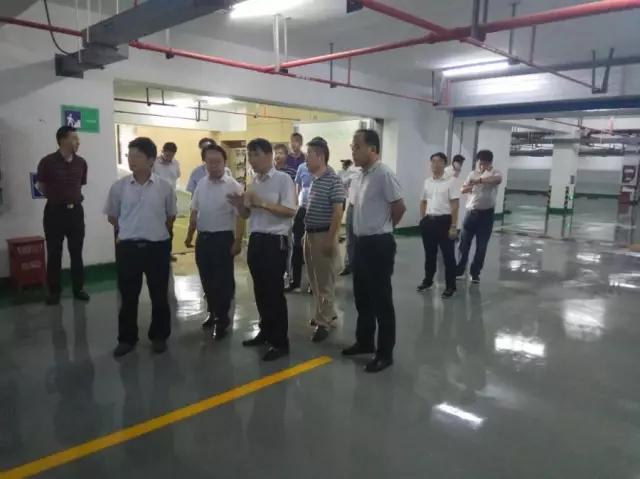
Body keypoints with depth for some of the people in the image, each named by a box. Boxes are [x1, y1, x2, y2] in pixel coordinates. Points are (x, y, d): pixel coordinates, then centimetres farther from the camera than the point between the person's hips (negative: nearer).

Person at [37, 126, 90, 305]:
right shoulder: (48, 162, -9)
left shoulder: (81, 163, 3)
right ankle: (54, 291, 16)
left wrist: (74, 198, 11)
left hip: (76, 211, 3)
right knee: (54, 253, 5)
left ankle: (78, 288, 20)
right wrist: (57, 197, 8)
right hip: (55, 211, -3)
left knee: (77, 252, 9)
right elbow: (41, 187, 3)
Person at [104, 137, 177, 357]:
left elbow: (171, 216, 10)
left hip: (157, 247, -1)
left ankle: (159, 336, 26)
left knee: (159, 296, 10)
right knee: (128, 296, 10)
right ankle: (127, 338, 26)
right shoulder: (119, 186, -2)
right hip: (128, 247, 1)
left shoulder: (165, 187, -5)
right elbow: (112, 216, 11)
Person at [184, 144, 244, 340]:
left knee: (223, 281, 3)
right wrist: (189, 235, 17)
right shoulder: (201, 184, 7)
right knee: (207, 280, 15)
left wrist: (238, 241, -17)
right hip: (202, 238, 6)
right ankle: (213, 313, 33)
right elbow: (194, 212, 16)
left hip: (223, 238, -5)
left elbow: (240, 216, -13)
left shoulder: (233, 186, -10)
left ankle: (222, 320, 16)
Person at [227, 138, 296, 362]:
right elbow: (247, 214, 17)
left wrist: (262, 203, -22)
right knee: (260, 290, 16)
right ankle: (266, 331, 31)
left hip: (275, 241, -7)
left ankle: (280, 342, 9)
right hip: (255, 240, 7)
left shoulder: (283, 179, -9)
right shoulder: (254, 181, 12)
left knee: (274, 292, -2)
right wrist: (240, 205, -5)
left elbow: (290, 211, -18)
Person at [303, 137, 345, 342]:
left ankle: (324, 322, 9)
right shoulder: (314, 179, 11)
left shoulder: (333, 180, -14)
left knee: (325, 281, 1)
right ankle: (326, 313, 31)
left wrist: (330, 239, -20)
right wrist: (306, 233, 17)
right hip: (310, 234, 9)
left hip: (324, 235, -9)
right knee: (314, 279, 16)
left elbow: (337, 212, -17)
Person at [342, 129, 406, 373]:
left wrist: (382, 229, 0)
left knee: (381, 301, 1)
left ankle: (385, 353, 14)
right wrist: (369, 230, 14)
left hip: (379, 245, -9)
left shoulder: (384, 174, -16)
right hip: (362, 243, 9)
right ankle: (364, 342, 34)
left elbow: (399, 208, -15)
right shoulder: (364, 174, 11)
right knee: (362, 298, 18)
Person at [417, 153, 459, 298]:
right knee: (429, 254, 16)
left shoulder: (451, 181, -8)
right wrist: (422, 220, 12)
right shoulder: (427, 181, 9)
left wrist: (453, 226, -14)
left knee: (448, 255, 3)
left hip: (444, 220, -5)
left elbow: (455, 205, -10)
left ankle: (451, 286, 13)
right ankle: (428, 281, 31)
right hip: (429, 221, 5)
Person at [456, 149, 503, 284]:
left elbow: (498, 179, -28)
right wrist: (471, 186, -18)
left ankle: (475, 273, 16)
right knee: (464, 243, 6)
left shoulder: (495, 173, -3)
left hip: (486, 214, -3)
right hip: (471, 212, 3)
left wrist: (479, 180, -37)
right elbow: (463, 189, 4)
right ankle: (459, 270, 18)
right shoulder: (473, 173, 10)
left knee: (481, 246, 4)